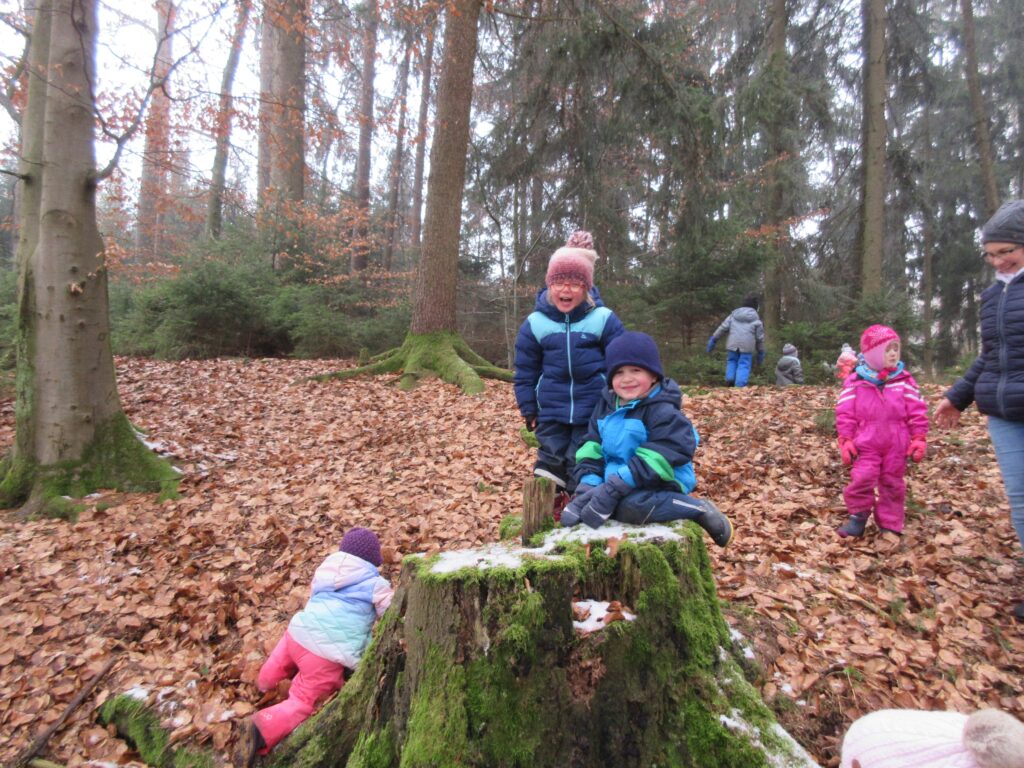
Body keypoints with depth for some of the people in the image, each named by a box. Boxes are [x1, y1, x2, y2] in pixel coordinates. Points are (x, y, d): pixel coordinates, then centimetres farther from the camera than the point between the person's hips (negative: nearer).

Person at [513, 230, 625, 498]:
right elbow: (525, 374, 7)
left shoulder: (604, 320, -7)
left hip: (594, 413, -1)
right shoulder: (535, 323, -2)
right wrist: (529, 411, 6)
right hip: (551, 414, 2)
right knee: (549, 466, 5)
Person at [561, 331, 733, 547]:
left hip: (657, 486, -7)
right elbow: (592, 448, 5)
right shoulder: (606, 406, 7)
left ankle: (697, 509, -13)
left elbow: (661, 457, -25)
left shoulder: (663, 411, -16)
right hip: (616, 482, 7)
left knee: (630, 507, -34)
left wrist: (615, 486, -29)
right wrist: (589, 484, -13)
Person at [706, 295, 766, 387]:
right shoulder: (756, 320, 6)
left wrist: (713, 340, 11)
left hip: (733, 344, 2)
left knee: (732, 361, 20)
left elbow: (723, 328, 7)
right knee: (744, 365, 0)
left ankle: (729, 380, 2)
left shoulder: (733, 315, 12)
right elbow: (760, 337, 8)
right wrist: (760, 352, 17)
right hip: (747, 345, -2)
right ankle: (740, 386, -9)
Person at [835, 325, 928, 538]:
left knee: (893, 484, 10)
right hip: (866, 445, -2)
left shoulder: (905, 381, 1)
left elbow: (917, 412, 4)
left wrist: (919, 439, 0)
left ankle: (890, 524, 24)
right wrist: (845, 440, -6)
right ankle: (858, 515, 11)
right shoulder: (855, 382, -3)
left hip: (897, 446, 2)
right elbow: (845, 414, -3)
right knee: (861, 480, -12)